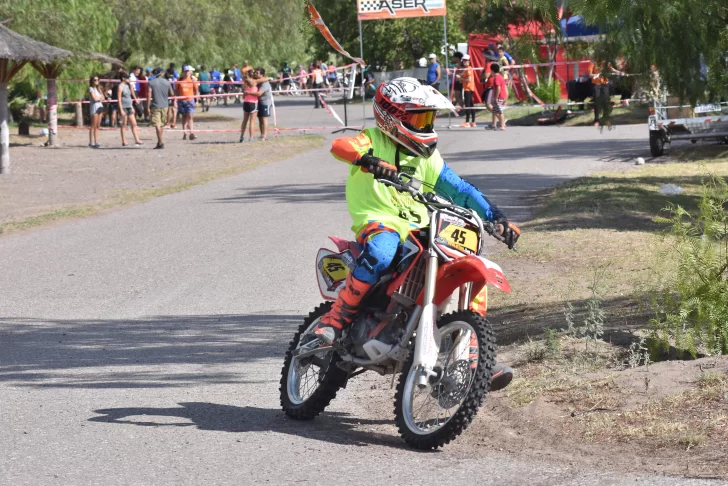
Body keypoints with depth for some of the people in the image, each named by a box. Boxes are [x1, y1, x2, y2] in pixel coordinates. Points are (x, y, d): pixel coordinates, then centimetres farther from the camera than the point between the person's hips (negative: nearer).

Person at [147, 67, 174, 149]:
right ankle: (160, 142, 20)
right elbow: (172, 94, 8)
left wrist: (148, 107, -7)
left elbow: (149, 95, -11)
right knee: (162, 125, 16)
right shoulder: (167, 82, 2)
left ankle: (161, 143, -10)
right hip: (165, 106, 4)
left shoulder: (151, 83, -6)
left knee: (157, 125, -4)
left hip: (155, 106, -4)